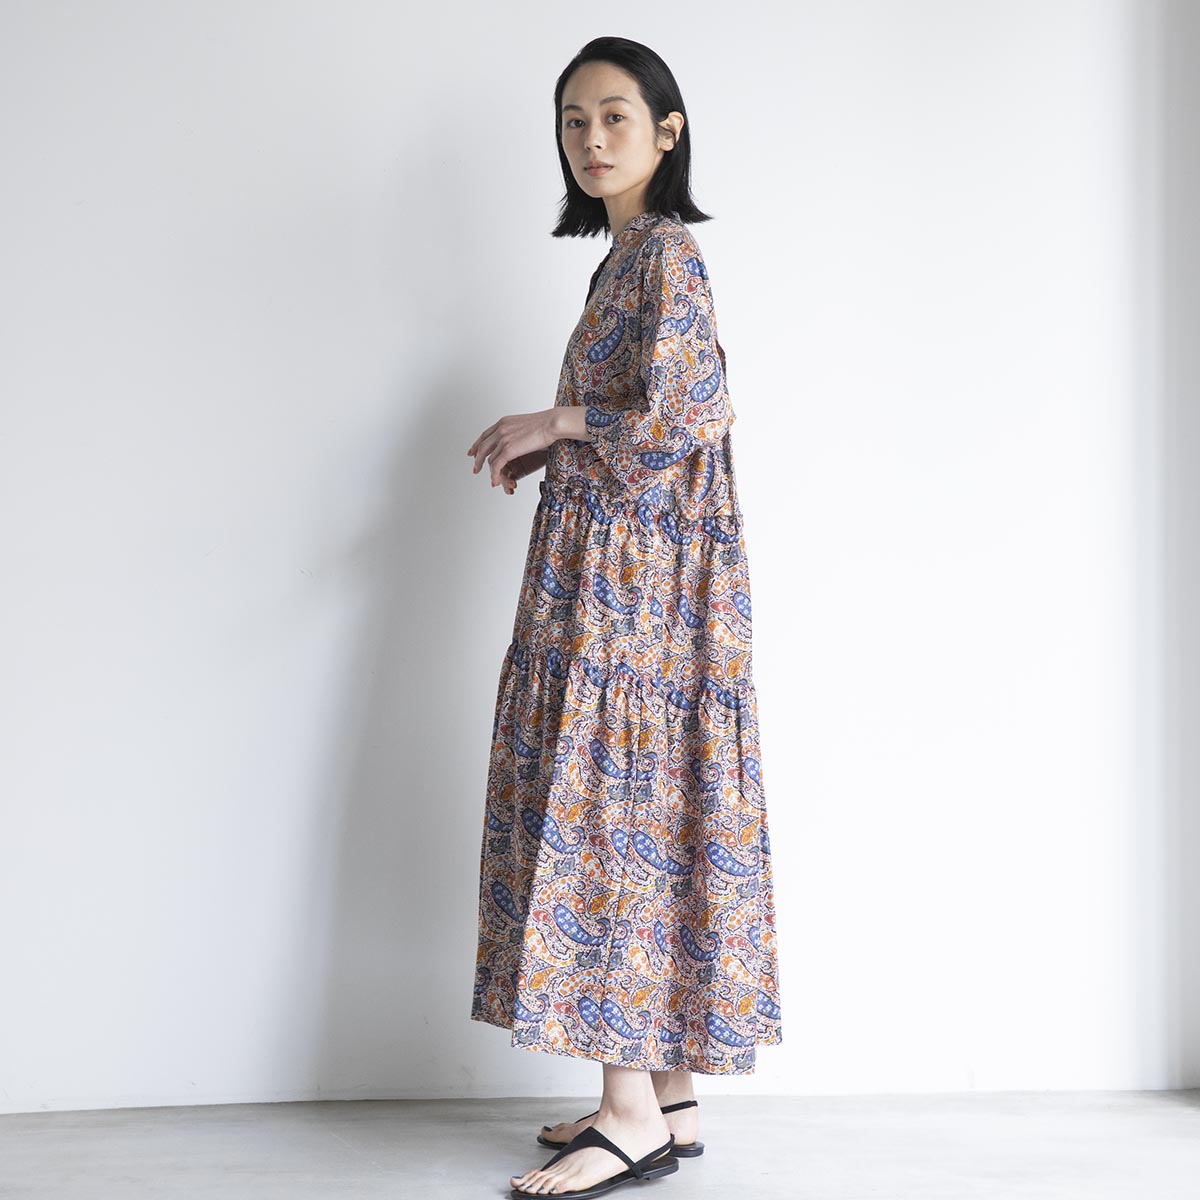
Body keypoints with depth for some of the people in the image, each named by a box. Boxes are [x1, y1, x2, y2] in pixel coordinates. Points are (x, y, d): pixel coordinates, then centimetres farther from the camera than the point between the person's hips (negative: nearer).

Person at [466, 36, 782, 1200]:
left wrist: (551, 421, -10)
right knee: (636, 817, 8)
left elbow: (677, 412, -20)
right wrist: (552, 445, 11)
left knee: (614, 807, -10)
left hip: (638, 573, -10)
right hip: (614, 569, 10)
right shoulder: (631, 255, 20)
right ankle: (665, 1089, 14)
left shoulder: (664, 249, -9)